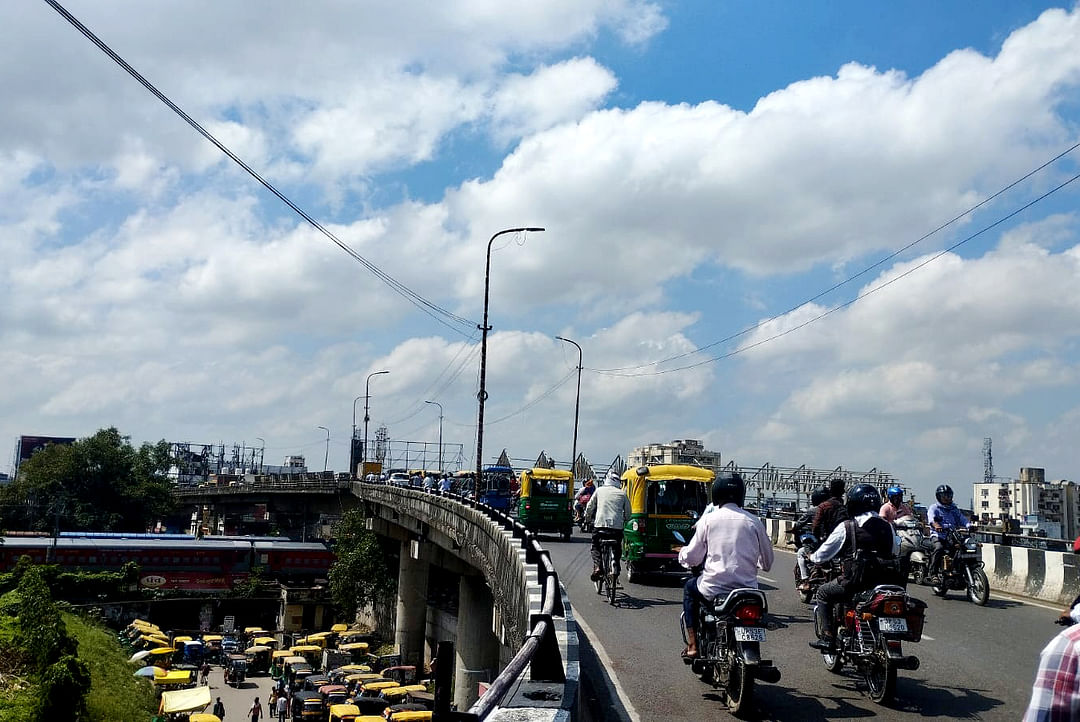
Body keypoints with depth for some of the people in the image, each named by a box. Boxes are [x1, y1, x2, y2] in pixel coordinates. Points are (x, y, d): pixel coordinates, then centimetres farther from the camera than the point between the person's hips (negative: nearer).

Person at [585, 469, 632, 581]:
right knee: (617, 550, 18)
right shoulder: (622, 494, 9)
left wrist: (588, 519, 28)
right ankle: (615, 568, -1)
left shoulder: (600, 491, 8)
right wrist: (624, 521, 30)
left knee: (596, 547, 16)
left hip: (600, 524, 0)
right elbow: (628, 513, 11)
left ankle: (597, 566, -6)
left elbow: (589, 507, 12)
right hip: (617, 526, 1)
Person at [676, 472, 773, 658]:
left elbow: (692, 557, -2)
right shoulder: (753, 521, 1)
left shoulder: (708, 519, -4)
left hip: (713, 589, -2)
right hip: (747, 590, 2)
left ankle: (692, 644, 20)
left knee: (690, 587, 29)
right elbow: (767, 561, 8)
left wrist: (683, 554, 22)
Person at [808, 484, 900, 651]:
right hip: (884, 582, 5)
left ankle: (827, 637, 5)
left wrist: (812, 557, 23)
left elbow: (823, 554, 1)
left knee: (822, 593, 16)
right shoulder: (888, 527, 7)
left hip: (854, 582, -5)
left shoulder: (846, 527, -6)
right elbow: (895, 552, 20)